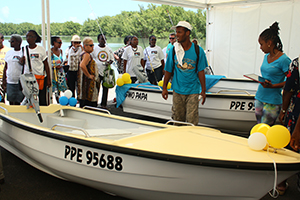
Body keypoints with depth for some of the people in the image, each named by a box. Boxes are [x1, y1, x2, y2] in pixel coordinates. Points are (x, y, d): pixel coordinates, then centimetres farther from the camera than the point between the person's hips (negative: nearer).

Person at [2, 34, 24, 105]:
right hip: (9, 82, 5)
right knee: (11, 103, 8)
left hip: (20, 83, -5)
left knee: (18, 102, 0)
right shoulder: (9, 53, 12)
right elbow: (6, 67, 16)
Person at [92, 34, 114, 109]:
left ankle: (104, 104, 14)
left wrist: (109, 62, -9)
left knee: (105, 88, 5)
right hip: (97, 71, -2)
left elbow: (112, 59, 13)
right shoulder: (94, 48, 2)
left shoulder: (108, 49, 9)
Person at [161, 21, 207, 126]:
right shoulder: (173, 50, -1)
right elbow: (168, 70, 5)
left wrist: (203, 90, -2)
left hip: (193, 91, -2)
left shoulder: (198, 51, -6)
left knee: (192, 121, -2)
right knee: (178, 119, 12)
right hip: (177, 90, 2)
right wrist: (164, 88, 6)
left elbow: (201, 71, -1)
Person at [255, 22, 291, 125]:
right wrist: (261, 80, 4)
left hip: (272, 102, -8)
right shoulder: (266, 56, 9)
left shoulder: (283, 60, -14)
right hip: (259, 97, 8)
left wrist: (273, 86, -24)